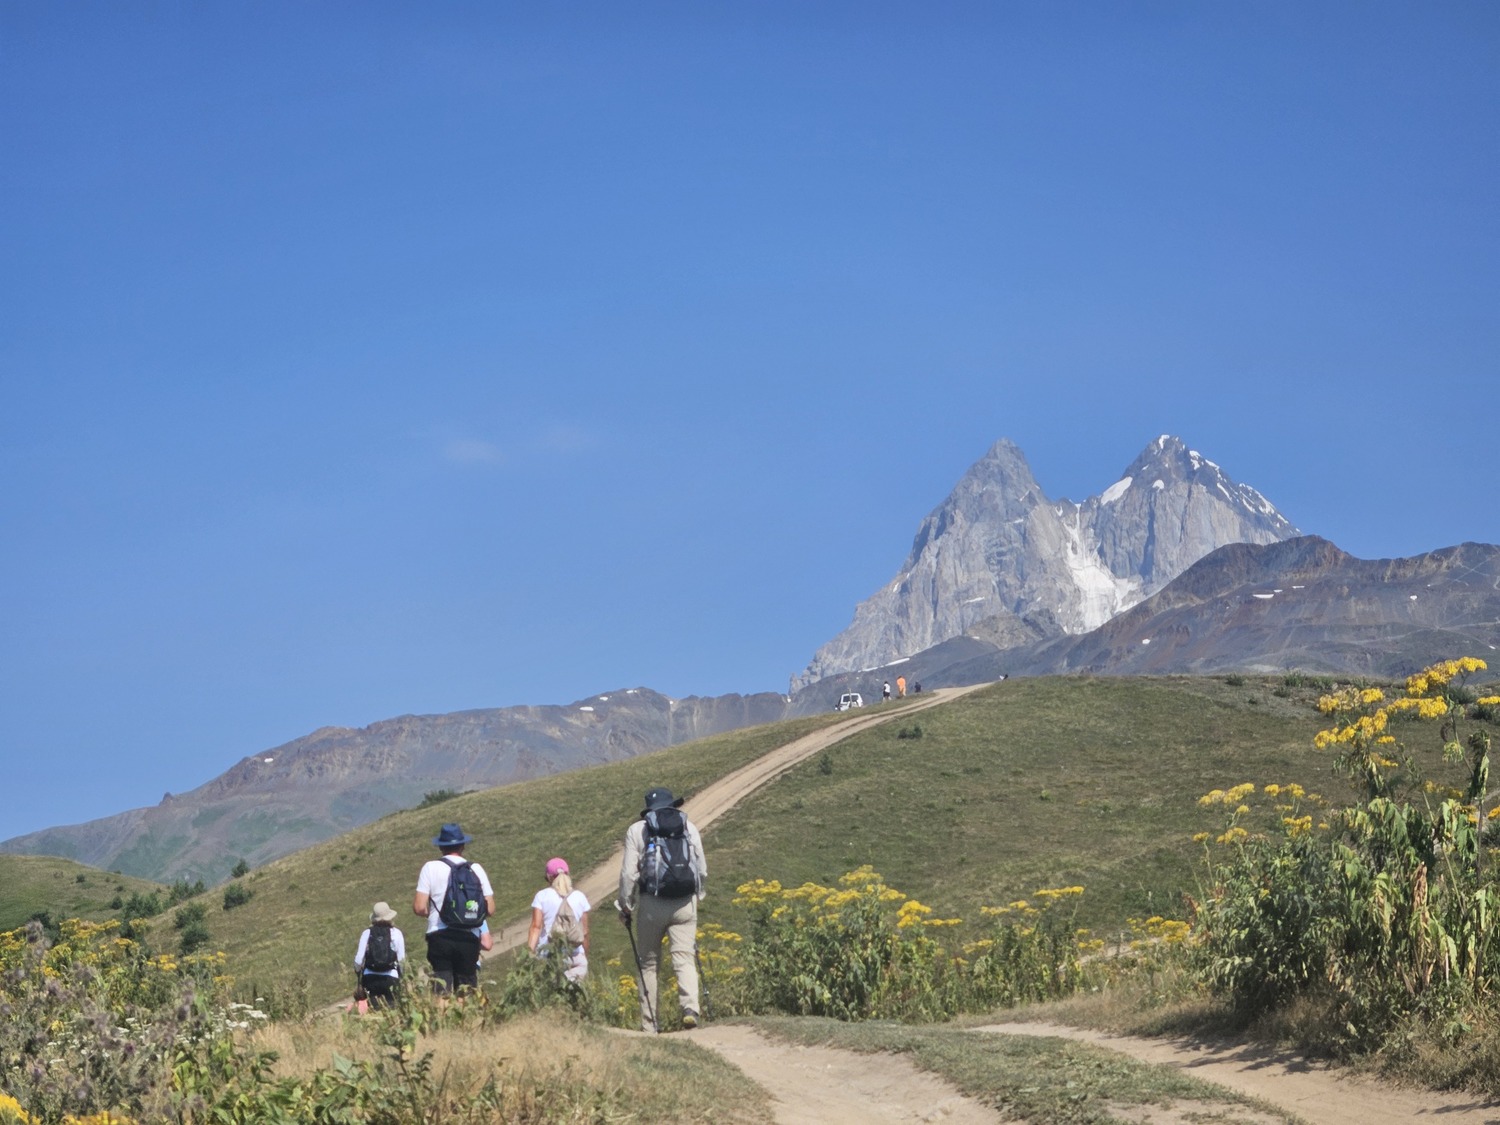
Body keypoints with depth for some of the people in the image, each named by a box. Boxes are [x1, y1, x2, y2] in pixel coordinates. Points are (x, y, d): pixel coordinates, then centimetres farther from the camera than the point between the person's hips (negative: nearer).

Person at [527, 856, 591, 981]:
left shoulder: (542, 896, 4)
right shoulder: (580, 897, 10)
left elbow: (536, 926, -5)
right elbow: (584, 932, 11)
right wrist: (586, 957, 20)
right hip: (575, 956, 1)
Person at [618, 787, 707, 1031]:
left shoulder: (637, 830, 3)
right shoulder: (689, 828, 10)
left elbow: (629, 872, -2)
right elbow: (702, 870, 11)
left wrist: (625, 907, 8)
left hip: (651, 904, -1)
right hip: (685, 904, 1)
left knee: (648, 964, 10)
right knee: (685, 960, -1)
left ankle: (649, 1025, 11)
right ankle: (690, 1007, -25)